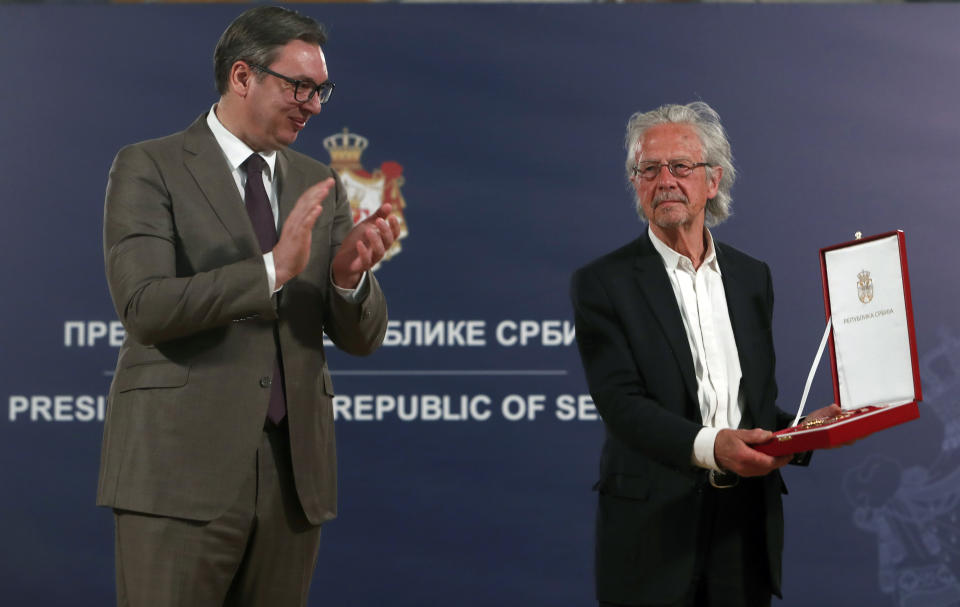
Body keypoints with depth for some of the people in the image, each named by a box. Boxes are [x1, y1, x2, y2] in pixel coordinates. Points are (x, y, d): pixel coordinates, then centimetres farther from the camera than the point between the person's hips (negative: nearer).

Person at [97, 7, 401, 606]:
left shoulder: (318, 185, 14)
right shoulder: (150, 168, -1)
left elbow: (362, 336, 10)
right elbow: (146, 306, -14)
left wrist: (351, 275, -12)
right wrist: (274, 268, -22)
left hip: (294, 468, 5)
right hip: (183, 466, -5)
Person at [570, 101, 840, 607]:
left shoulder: (753, 277, 13)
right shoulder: (602, 283, -3)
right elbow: (620, 403, -14)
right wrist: (709, 446, -29)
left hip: (745, 526, 4)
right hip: (653, 529, -4)